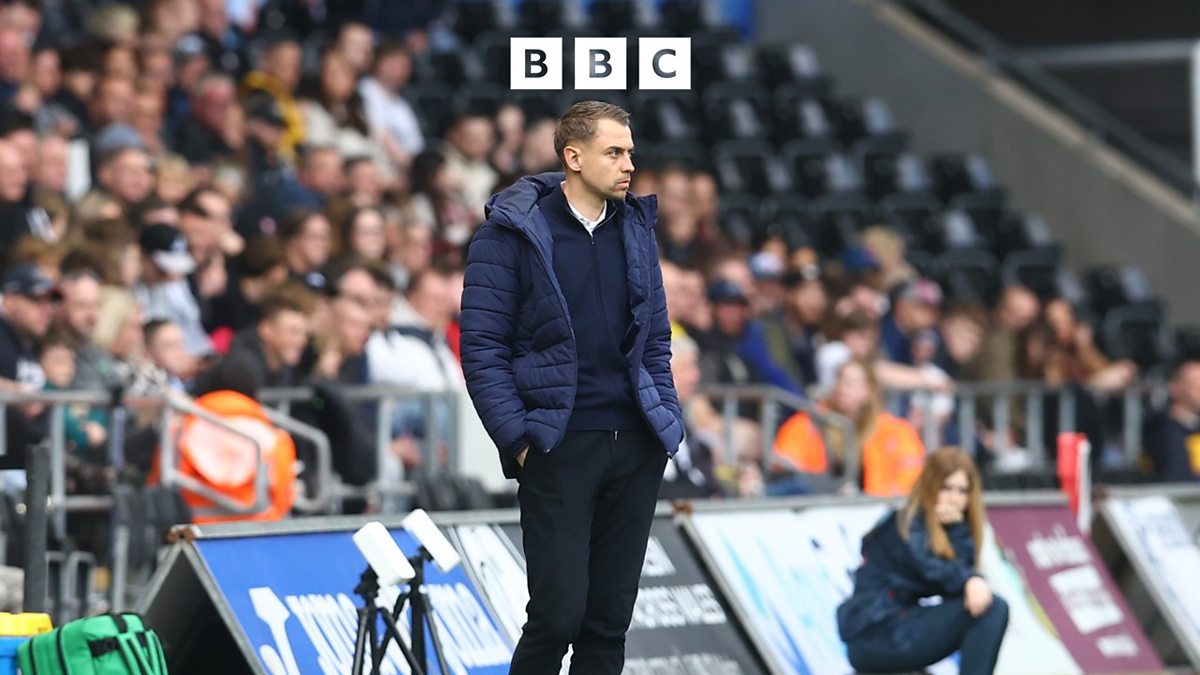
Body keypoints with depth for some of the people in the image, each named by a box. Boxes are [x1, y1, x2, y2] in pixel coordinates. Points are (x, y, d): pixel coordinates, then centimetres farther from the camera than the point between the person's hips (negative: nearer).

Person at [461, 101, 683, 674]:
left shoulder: (636, 230, 11)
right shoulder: (511, 233, -6)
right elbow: (482, 348, -7)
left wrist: (667, 422, 7)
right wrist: (519, 439, -13)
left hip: (637, 448, 5)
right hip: (559, 449, -5)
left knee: (611, 619, 6)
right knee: (558, 612, -10)